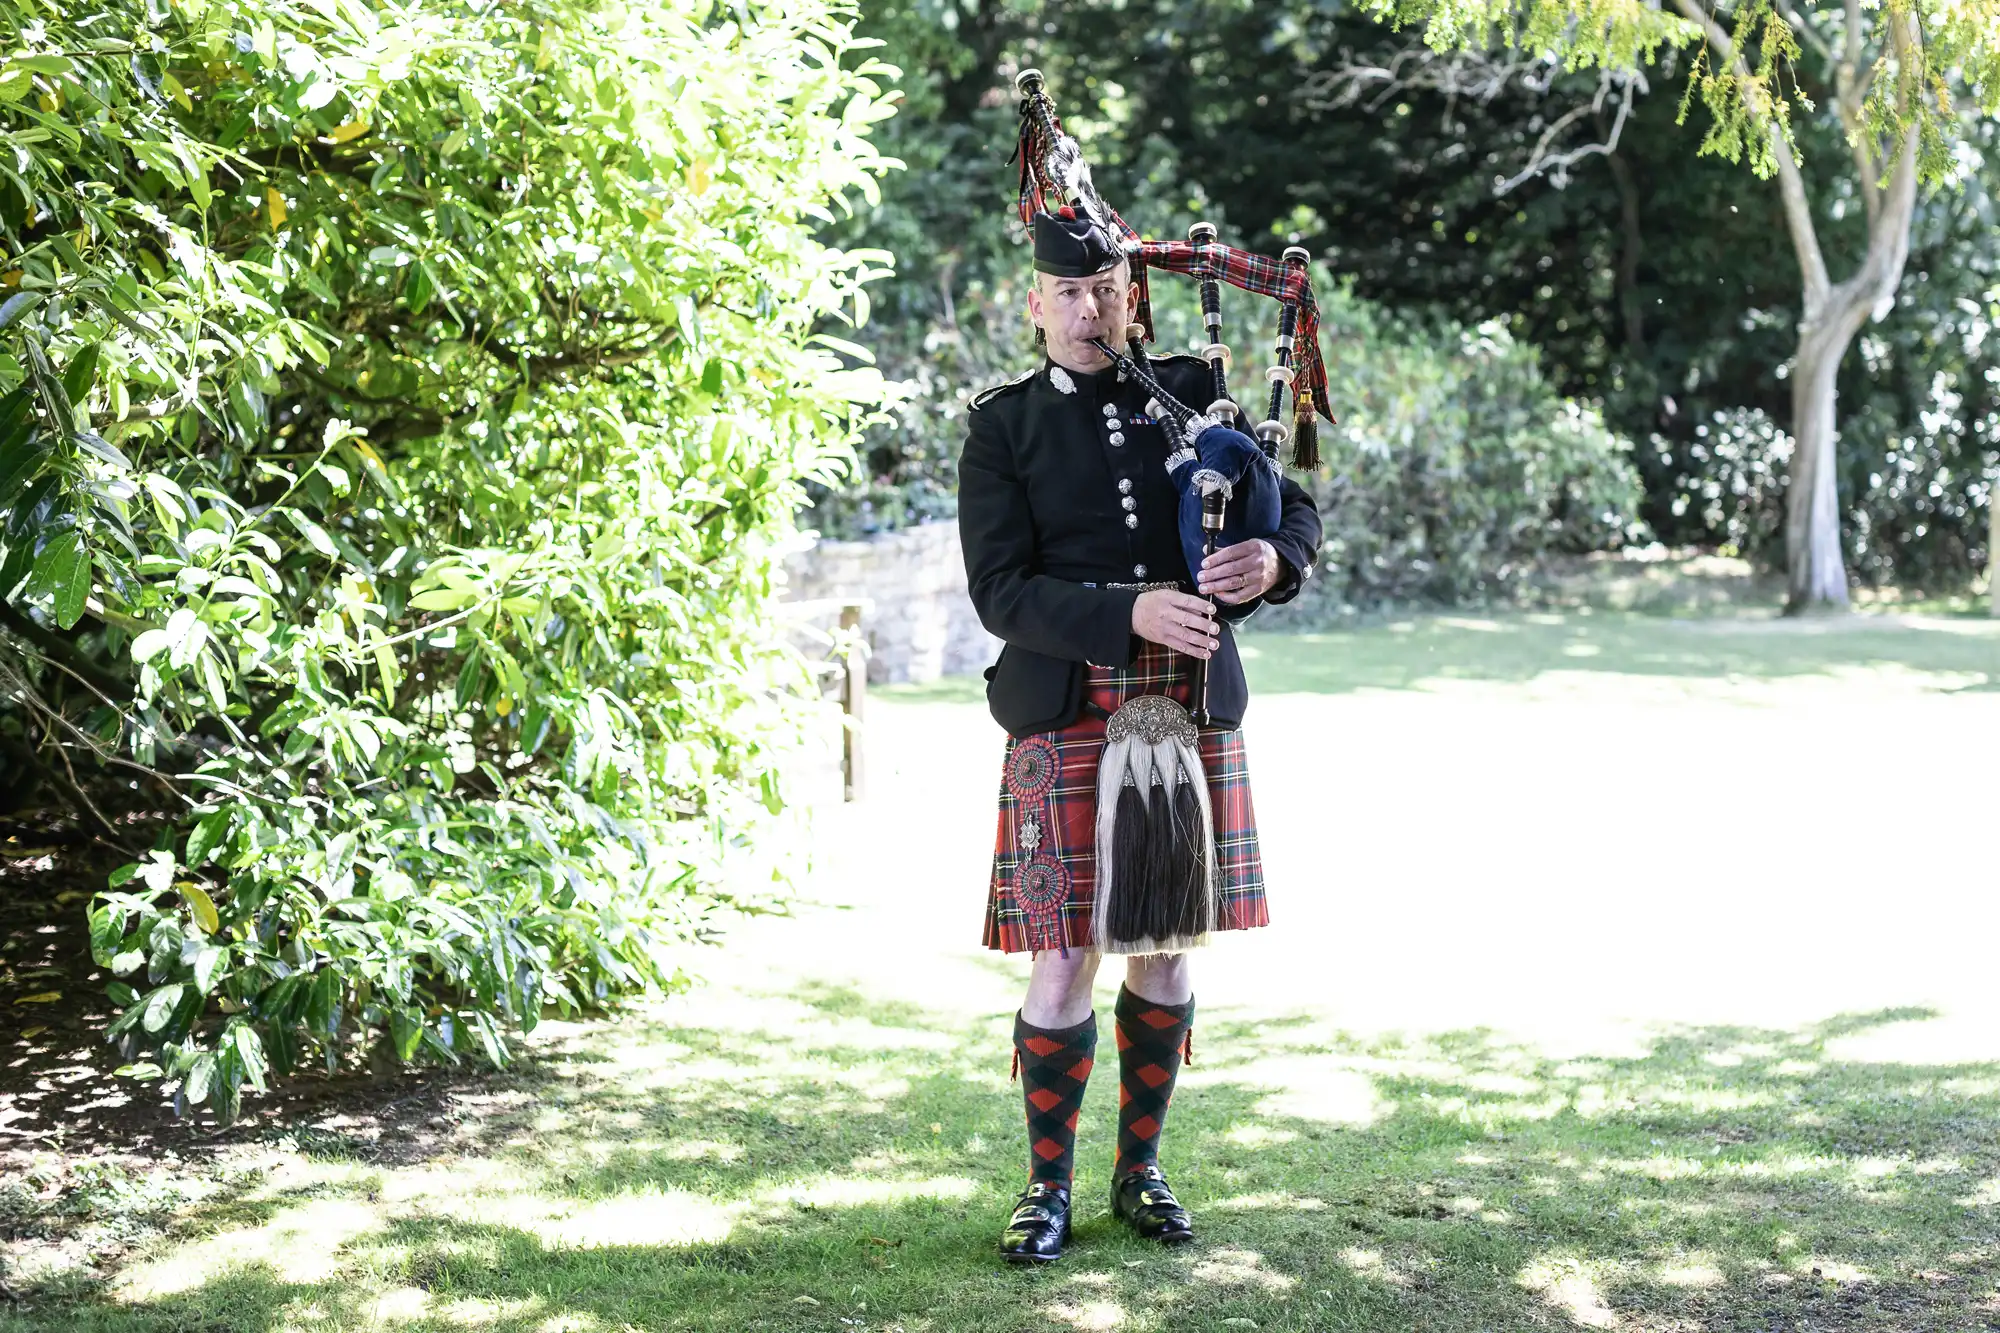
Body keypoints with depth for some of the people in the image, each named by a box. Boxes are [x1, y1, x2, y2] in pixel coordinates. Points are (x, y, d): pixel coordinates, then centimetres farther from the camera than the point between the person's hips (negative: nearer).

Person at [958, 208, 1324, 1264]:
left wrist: (1272, 559, -13)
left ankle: (1140, 1168, 25)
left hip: (1193, 713, 3)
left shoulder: (1189, 395, 8)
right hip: (1067, 721, -3)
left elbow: (1295, 505, 11)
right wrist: (1131, 615, -22)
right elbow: (1000, 591, -8)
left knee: (1167, 950, 10)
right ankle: (1047, 1185, 13)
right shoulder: (1004, 427, 0)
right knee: (1064, 958, -2)